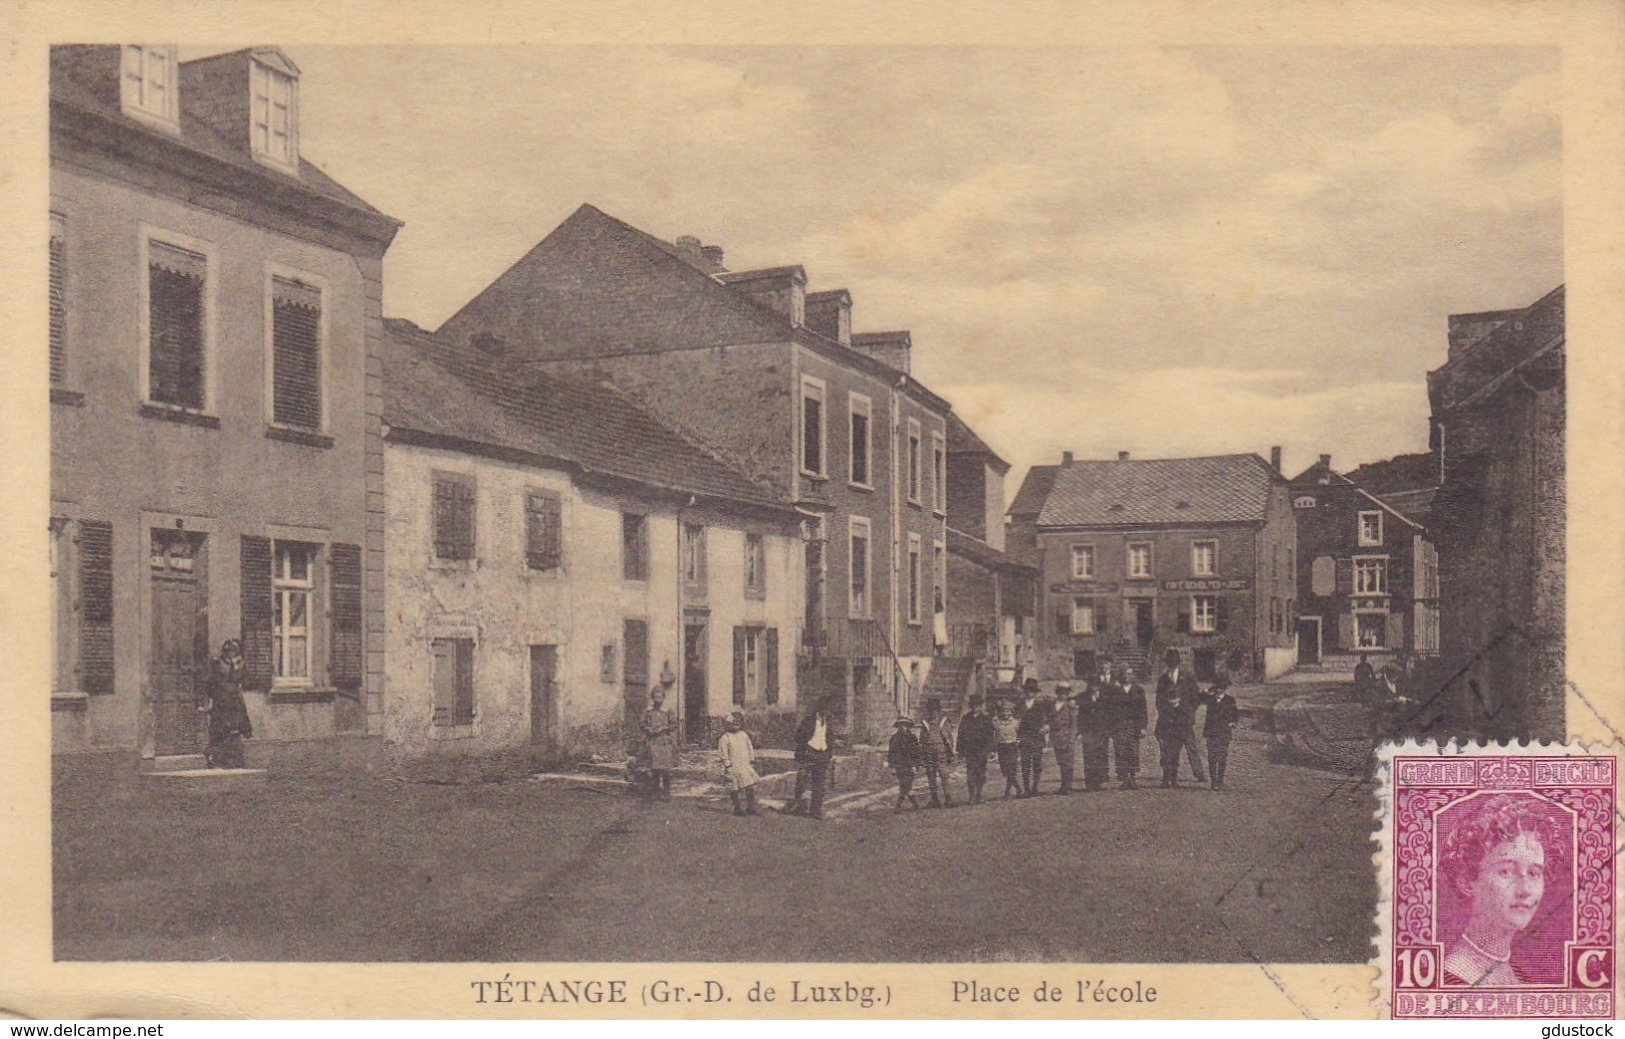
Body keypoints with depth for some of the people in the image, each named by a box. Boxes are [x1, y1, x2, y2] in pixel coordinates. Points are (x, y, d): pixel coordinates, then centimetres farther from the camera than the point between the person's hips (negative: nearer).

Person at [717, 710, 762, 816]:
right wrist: (728, 765, -13)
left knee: (751, 787, 4)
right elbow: (723, 753, -9)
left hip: (746, 765, 5)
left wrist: (752, 760, 11)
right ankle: (737, 808, 15)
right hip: (733, 767, -5)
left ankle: (751, 808, 15)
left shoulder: (744, 735, 9)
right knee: (735, 788, 2)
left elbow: (750, 749, 16)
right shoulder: (725, 738, -8)